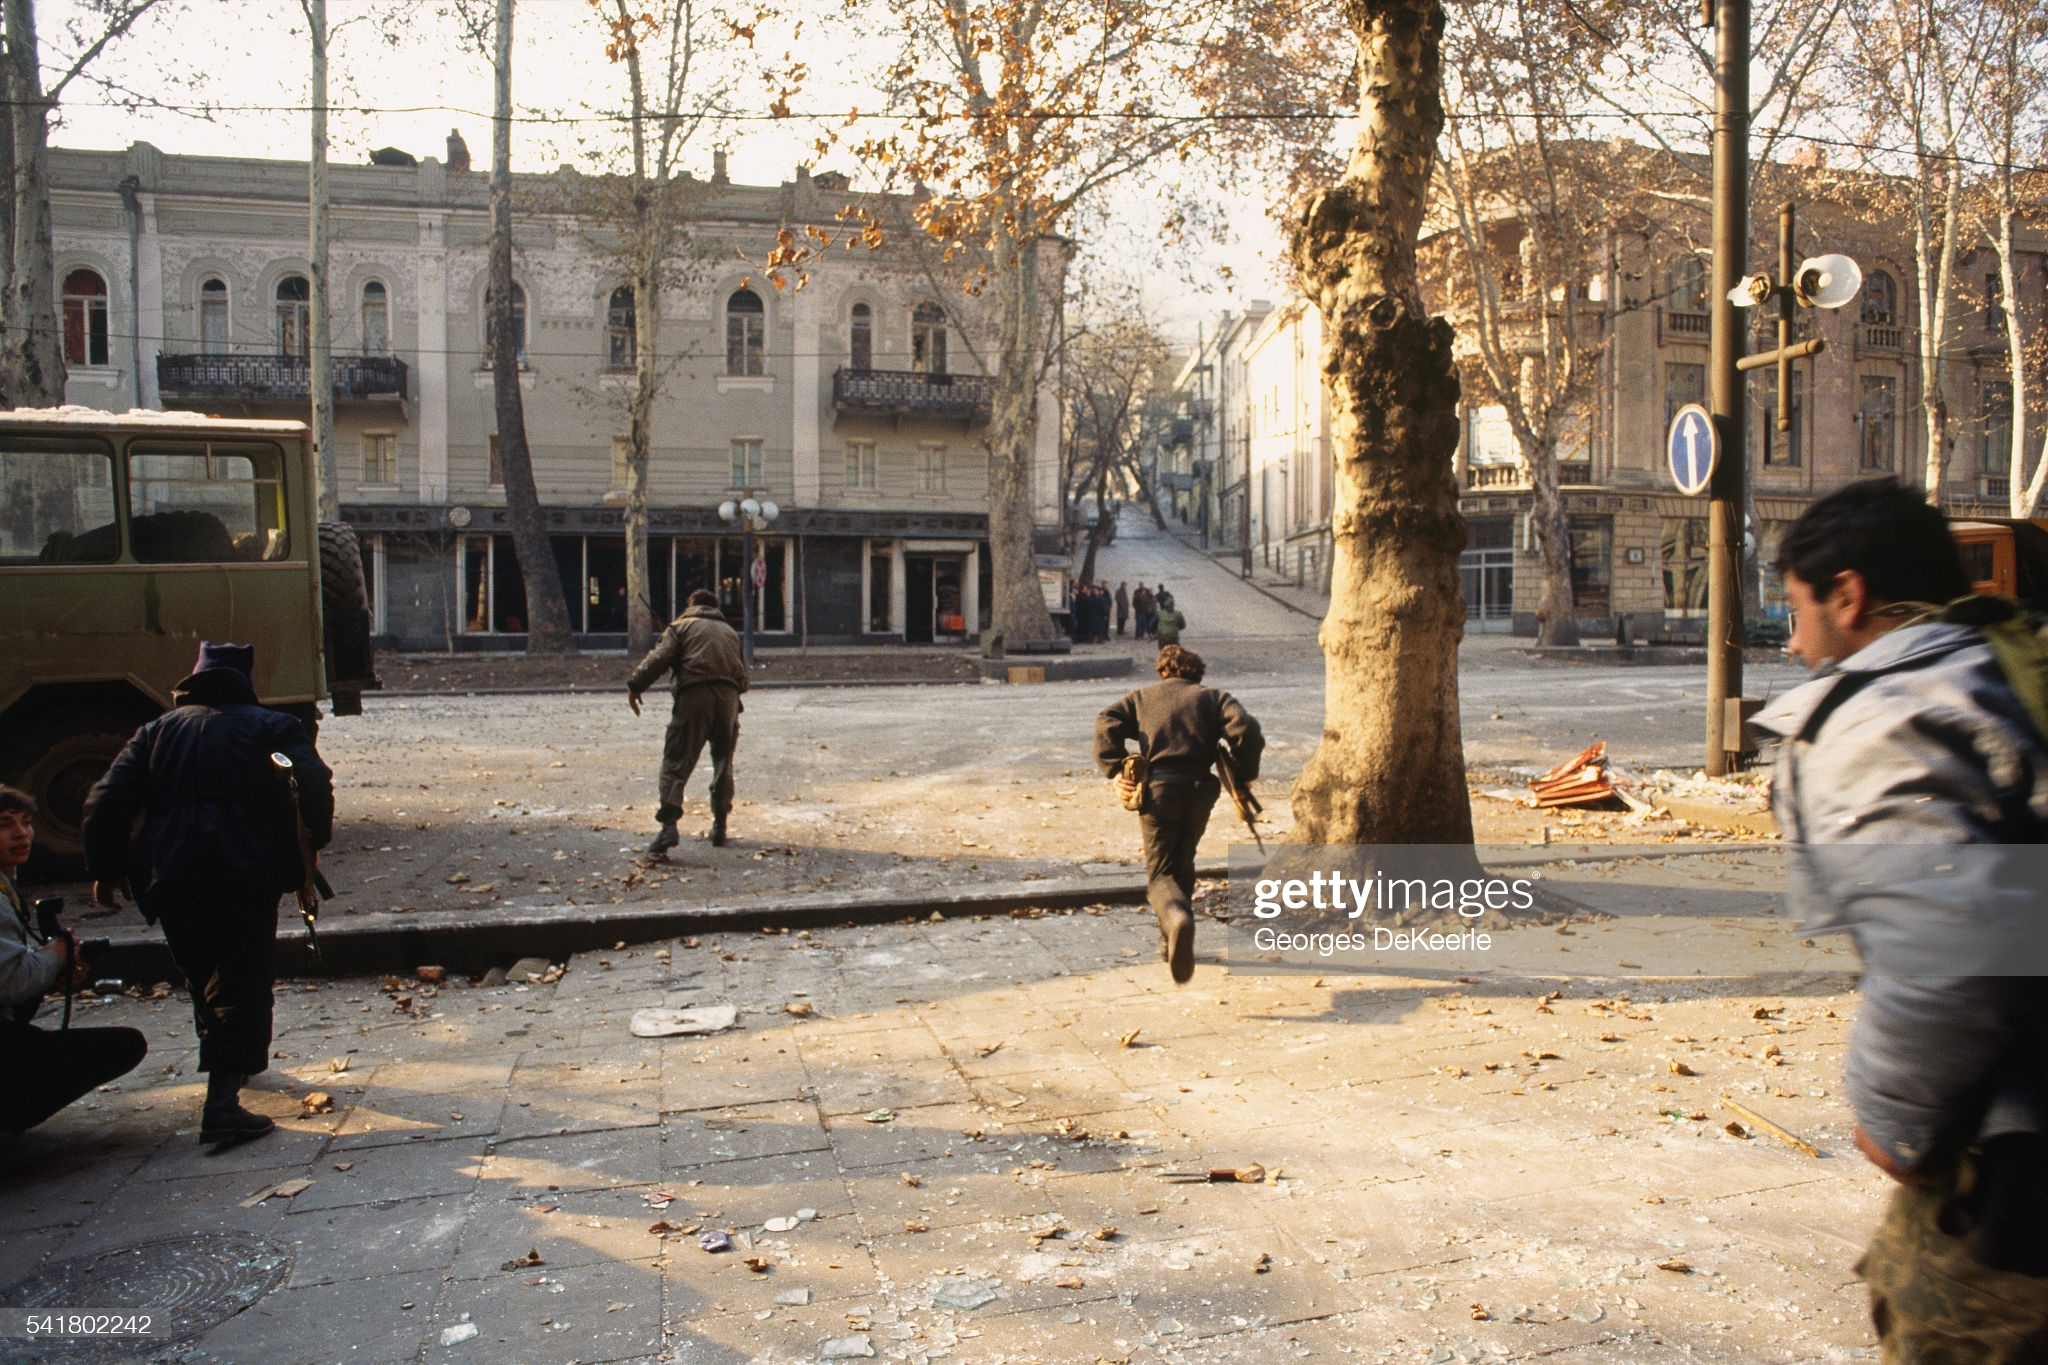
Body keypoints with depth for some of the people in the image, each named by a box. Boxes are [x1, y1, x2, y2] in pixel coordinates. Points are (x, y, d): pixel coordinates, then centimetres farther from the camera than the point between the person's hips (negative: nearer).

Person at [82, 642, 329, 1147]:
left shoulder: (157, 731, 19)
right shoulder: (273, 727, 10)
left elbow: (107, 801, 9)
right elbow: (313, 787, -5)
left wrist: (105, 869, 17)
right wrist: (311, 846, 8)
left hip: (171, 877, 4)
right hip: (247, 873, -3)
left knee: (203, 979, 22)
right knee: (241, 984, -4)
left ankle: (228, 1066, 39)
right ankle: (222, 1101, -16)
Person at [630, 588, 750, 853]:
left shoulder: (681, 626, 14)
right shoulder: (730, 632, 26)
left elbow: (659, 658, -3)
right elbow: (744, 679, 21)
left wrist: (635, 686, -2)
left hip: (694, 696, -4)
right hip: (729, 697, 4)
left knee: (676, 762, -5)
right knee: (723, 763, 17)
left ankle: (668, 825, -21)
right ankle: (719, 827, 21)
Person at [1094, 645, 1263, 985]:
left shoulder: (1140, 697, 19)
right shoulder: (1213, 697, 18)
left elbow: (1107, 725, -1)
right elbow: (1245, 728, -2)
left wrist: (1115, 771, -5)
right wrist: (1243, 776, 5)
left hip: (1156, 789, -1)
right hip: (1199, 788, 2)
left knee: (1161, 872, 2)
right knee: (1182, 864, 23)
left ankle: (1176, 917, -30)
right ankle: (1171, 942, 28)